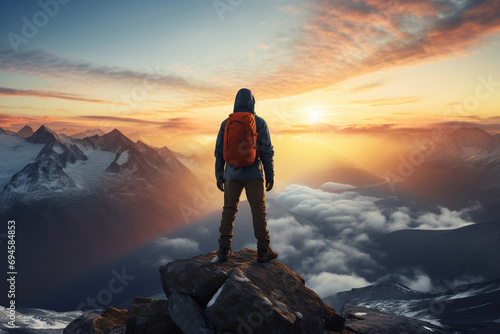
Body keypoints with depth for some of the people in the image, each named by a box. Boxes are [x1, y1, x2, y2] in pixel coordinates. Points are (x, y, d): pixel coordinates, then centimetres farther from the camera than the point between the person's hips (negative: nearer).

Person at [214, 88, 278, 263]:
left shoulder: (226, 123, 3)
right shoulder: (260, 123, -4)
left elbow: (219, 152, 4)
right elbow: (267, 151, -6)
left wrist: (219, 176, 11)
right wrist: (270, 176, 1)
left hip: (233, 175, 2)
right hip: (254, 175, -2)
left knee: (229, 210, 11)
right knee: (258, 211, 4)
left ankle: (224, 249, 11)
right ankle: (263, 250, 9)